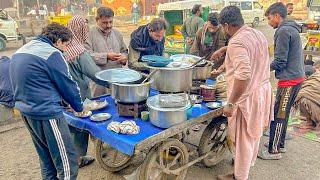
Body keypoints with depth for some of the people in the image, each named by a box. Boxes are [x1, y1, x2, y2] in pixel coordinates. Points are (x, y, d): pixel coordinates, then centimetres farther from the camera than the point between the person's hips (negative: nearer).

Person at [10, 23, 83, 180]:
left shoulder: (21, 51, 14)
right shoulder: (52, 54, -14)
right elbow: (68, 85, -9)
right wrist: (78, 107, 9)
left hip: (25, 110, 10)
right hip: (46, 113, -10)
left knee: (46, 156, 22)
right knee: (67, 162, -1)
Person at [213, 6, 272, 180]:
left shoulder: (237, 43, -24)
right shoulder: (258, 34, 5)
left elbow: (243, 75, -33)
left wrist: (230, 104, -28)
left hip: (247, 96, -9)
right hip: (263, 89, 9)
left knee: (243, 138, 7)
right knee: (253, 133, 25)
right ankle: (248, 161, 47)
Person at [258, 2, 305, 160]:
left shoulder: (283, 31, -16)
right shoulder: (292, 29, 16)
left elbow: (280, 61, -19)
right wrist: (269, 66, 13)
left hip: (289, 80, -10)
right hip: (297, 77, 10)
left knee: (278, 116, -1)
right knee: (283, 114, 17)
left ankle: (274, 151, 9)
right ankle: (279, 144, 29)